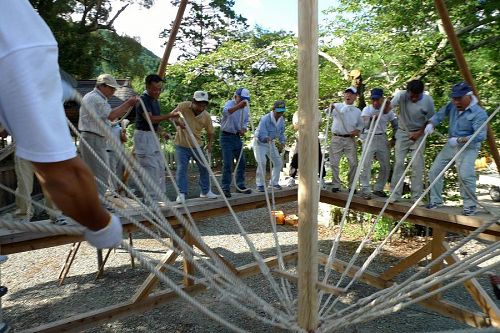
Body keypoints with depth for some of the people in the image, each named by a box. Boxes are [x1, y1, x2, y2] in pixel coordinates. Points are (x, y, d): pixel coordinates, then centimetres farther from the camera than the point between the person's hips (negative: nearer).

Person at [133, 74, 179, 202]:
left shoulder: (155, 100, 13)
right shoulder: (143, 100, -15)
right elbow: (150, 119, -27)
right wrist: (169, 115, -33)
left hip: (153, 136, 10)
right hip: (143, 136, -9)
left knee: (160, 166, 11)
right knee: (151, 167, -9)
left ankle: (160, 196, 21)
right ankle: (154, 198, -3)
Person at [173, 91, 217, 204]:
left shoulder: (206, 116, -9)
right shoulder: (183, 106, -16)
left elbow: (210, 132, 3)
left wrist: (210, 144, -13)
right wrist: (178, 122, -30)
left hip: (197, 145, 3)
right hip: (182, 145, -2)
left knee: (204, 168, 8)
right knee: (181, 169, -4)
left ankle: (205, 191, 27)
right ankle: (181, 193, 8)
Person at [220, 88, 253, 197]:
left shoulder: (245, 108, 7)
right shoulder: (229, 103, -12)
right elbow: (225, 112, -37)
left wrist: (244, 129, -3)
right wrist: (238, 106, -54)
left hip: (237, 137, 7)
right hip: (227, 136, -7)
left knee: (242, 162, 10)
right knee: (227, 164, -8)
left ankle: (240, 186, 22)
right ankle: (225, 188, 1)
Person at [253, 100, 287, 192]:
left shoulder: (281, 120, -3)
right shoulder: (265, 119, -27)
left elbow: (281, 133, 10)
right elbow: (260, 134, -32)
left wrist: (282, 141, -7)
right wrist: (266, 138, -53)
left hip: (270, 143, 7)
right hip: (260, 142, -7)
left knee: (278, 162, 6)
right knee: (262, 162, -22)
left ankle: (274, 182, 21)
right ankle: (260, 184, -8)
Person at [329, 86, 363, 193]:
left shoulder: (358, 111, 13)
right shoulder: (337, 106, 5)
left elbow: (360, 125, 17)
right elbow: (329, 114, -13)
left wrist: (358, 131, -5)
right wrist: (330, 108, -35)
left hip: (350, 139, 2)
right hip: (336, 139, -2)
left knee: (353, 163, 0)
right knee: (334, 163, 0)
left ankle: (352, 186, 11)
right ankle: (336, 185, 10)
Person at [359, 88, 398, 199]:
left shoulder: (388, 110, 4)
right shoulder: (367, 110, -2)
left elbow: (395, 124, 13)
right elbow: (365, 125, -13)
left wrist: (394, 138, 6)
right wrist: (371, 119, -31)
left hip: (383, 139, 3)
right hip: (369, 138, -3)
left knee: (386, 166, 6)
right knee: (366, 164, -10)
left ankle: (378, 188, 20)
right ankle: (365, 190, -5)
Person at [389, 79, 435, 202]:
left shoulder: (428, 100, -14)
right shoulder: (401, 95, -17)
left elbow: (430, 121, -2)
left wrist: (419, 133, -12)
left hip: (418, 134, 0)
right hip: (402, 133, 0)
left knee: (417, 165, -3)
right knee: (398, 163, -2)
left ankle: (417, 196, 5)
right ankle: (395, 194, 6)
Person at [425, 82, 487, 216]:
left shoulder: (479, 113, -17)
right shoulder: (452, 106, 3)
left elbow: (480, 136, -23)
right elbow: (439, 115, 2)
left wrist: (459, 140, -30)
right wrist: (431, 124, -19)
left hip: (468, 148, -7)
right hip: (451, 145, 7)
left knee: (465, 175, -22)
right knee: (434, 171, 5)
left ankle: (470, 205, -3)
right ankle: (436, 200, 19)